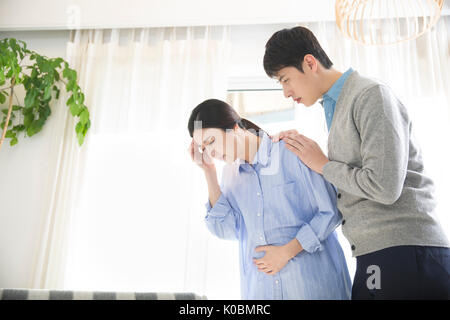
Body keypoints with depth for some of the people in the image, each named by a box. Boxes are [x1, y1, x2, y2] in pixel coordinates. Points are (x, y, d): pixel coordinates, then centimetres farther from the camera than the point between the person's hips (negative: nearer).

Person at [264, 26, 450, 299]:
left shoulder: (371, 95, -11)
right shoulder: (336, 106, 17)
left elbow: (384, 187, -20)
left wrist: (322, 164, -7)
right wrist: (299, 145, 6)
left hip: (407, 250, -8)